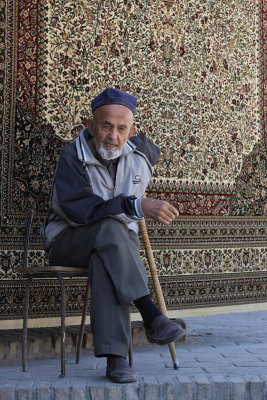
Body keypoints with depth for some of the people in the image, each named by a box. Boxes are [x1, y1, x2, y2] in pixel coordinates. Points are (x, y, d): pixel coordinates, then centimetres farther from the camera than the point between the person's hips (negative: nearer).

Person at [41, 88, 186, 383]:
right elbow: (77, 209, -30)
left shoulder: (141, 150, 1)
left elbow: (154, 155, 30)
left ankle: (115, 356, -43)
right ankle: (151, 317, -39)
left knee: (104, 261, -36)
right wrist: (136, 206, -35)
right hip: (69, 241, -2)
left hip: (121, 241, 3)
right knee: (110, 228, -37)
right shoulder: (73, 156, -15)